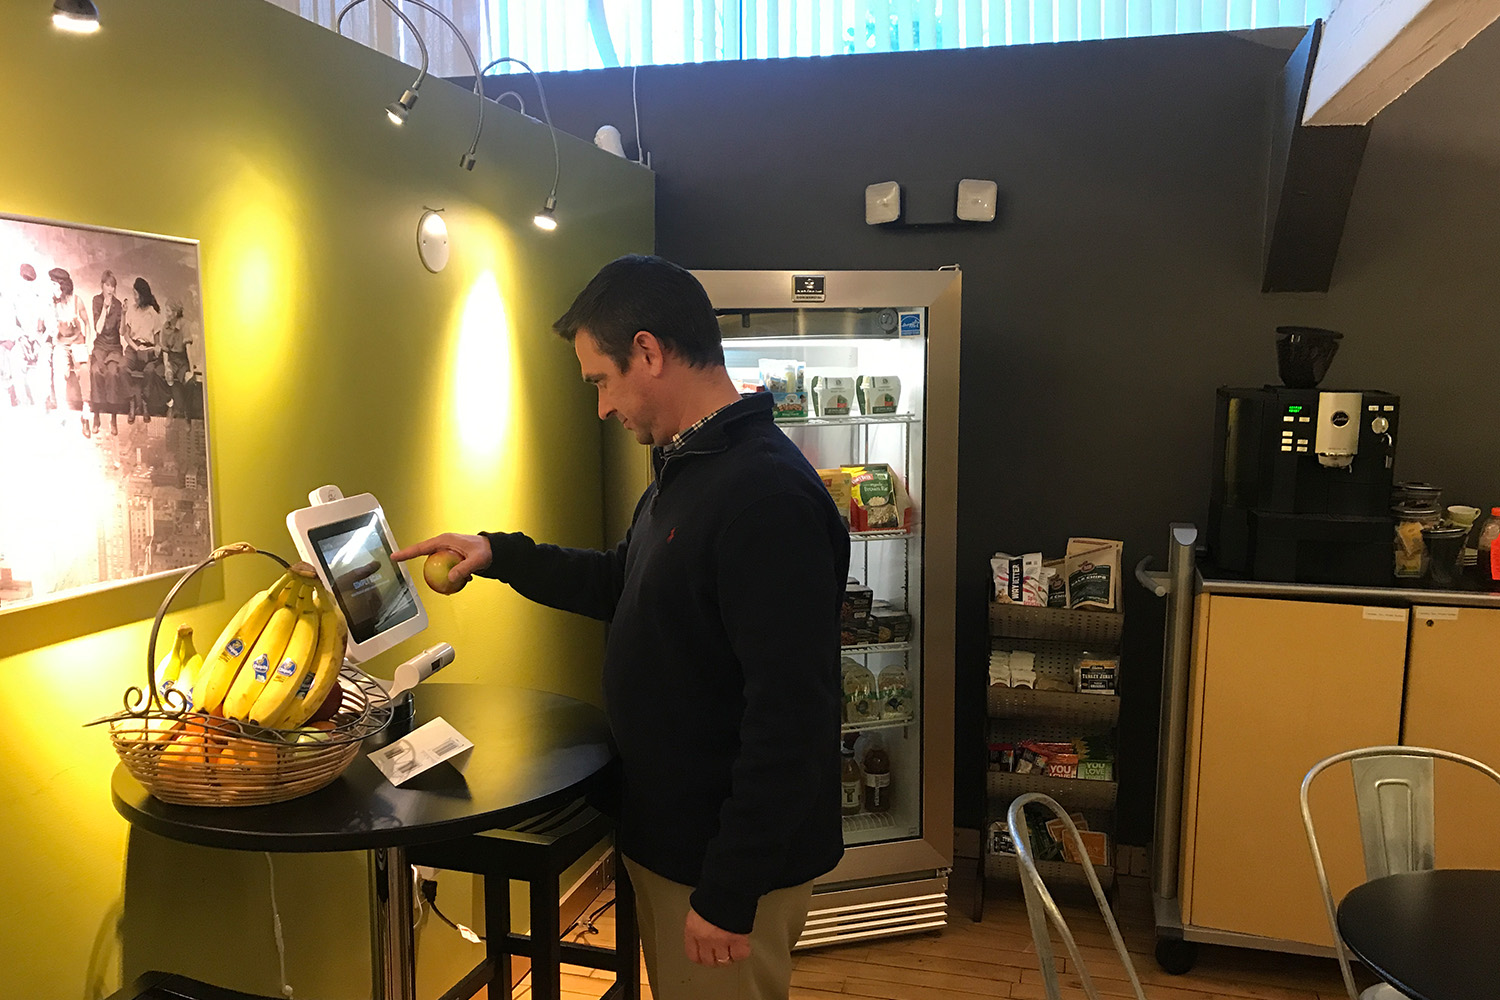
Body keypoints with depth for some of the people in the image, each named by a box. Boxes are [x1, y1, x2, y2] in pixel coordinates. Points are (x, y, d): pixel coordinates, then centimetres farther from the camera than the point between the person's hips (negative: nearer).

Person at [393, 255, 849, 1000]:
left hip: (726, 860, -9)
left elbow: (790, 719, -28)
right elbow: (624, 584, 21)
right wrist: (500, 555, 13)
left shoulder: (769, 496, -27)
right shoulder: (684, 472, 6)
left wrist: (729, 894, -22)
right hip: (667, 831, 9)